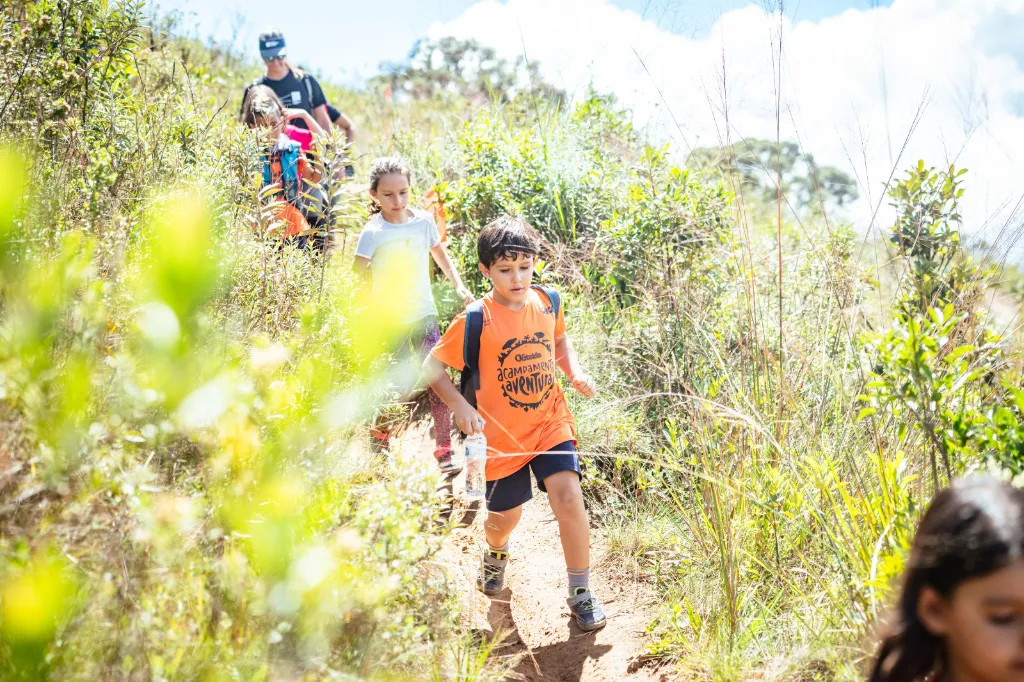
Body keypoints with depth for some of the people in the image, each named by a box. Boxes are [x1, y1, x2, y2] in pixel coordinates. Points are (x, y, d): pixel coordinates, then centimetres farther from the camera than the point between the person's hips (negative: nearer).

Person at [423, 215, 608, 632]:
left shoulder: (547, 303, -4)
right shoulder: (476, 321, -17)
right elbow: (432, 366, -10)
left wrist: (575, 372, 0)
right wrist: (460, 406, -23)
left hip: (550, 423, 2)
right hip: (501, 436, -2)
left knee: (568, 497, -16)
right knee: (505, 516, 14)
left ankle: (581, 593, 1)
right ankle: (496, 552, 53)